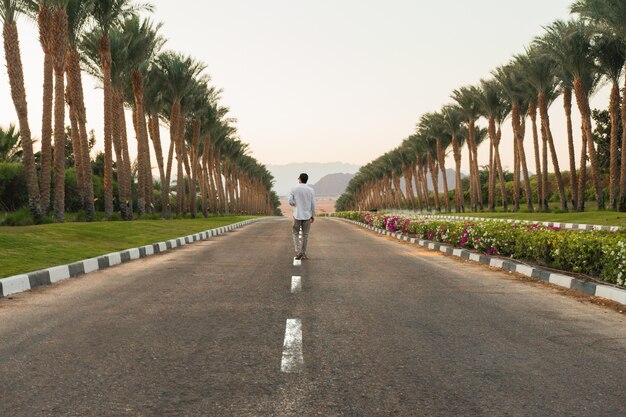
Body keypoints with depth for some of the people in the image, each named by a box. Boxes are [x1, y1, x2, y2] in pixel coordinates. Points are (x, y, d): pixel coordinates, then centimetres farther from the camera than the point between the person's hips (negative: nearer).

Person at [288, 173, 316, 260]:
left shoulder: (294, 189, -5)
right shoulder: (311, 190, -2)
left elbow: (290, 202, -8)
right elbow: (313, 205, -2)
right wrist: (313, 216, 8)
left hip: (297, 215, -1)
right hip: (307, 215, 1)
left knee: (296, 233, 12)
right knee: (305, 235, 10)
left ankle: (298, 251, -2)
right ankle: (303, 254, 12)